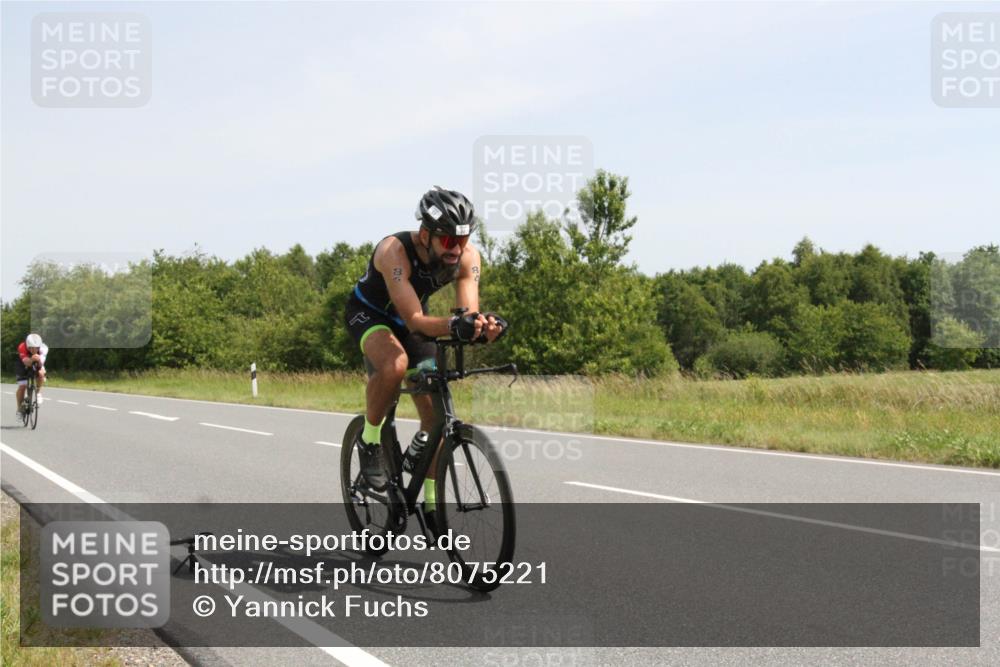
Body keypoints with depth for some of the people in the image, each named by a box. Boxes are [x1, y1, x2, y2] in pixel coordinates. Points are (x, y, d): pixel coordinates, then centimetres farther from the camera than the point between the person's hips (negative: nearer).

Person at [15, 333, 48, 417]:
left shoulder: (43, 348, -33)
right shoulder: (22, 347, -37)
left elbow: (40, 364, -42)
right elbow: (26, 362, -50)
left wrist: (38, 360, -65)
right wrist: (32, 359, -72)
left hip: (37, 365, 1)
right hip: (23, 366, -1)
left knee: (41, 373, -30)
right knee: (22, 387, -10)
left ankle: (38, 391, -2)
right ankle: (19, 409, 10)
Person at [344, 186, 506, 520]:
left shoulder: (467, 257, -24)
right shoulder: (395, 251, -37)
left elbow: (469, 313, -30)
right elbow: (414, 320, -42)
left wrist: (483, 326, -53)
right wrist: (453, 325, -61)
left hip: (410, 320, 5)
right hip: (369, 313, -5)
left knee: (434, 410, -3)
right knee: (396, 364, -38)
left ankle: (432, 502, 11)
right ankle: (369, 440, -12)